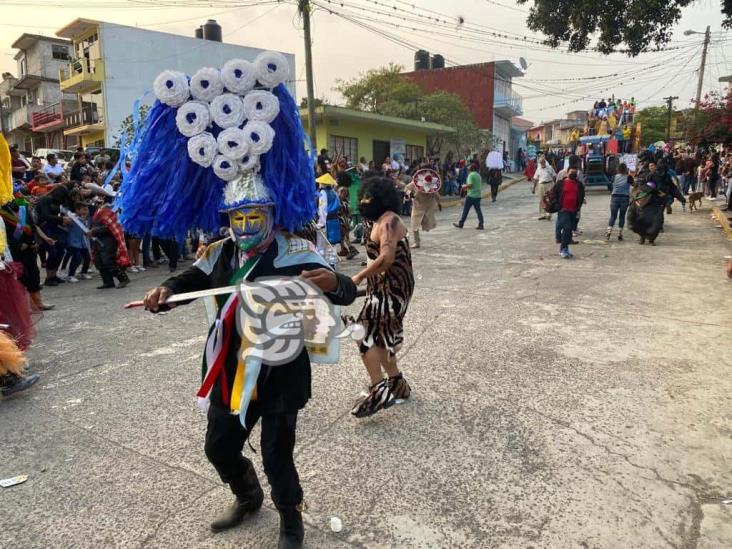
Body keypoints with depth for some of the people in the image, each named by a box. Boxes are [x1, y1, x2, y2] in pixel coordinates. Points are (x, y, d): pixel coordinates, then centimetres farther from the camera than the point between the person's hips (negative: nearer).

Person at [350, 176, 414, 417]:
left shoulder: (388, 221, -17)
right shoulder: (382, 221, 15)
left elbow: (386, 258, -30)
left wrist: (359, 277, -24)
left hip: (391, 289, -10)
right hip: (387, 288, 10)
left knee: (365, 335, -9)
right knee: (379, 335, 17)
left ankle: (379, 391, -2)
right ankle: (397, 384, 31)